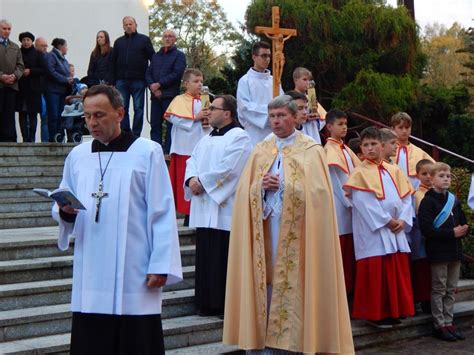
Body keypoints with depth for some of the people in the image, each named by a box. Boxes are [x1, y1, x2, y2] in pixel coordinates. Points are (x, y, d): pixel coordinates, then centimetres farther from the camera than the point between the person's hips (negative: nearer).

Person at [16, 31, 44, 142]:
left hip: (34, 88, -1)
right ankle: (25, 138, 2)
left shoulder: (37, 54, 6)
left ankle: (32, 138, 0)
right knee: (22, 114, 0)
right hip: (21, 88, 1)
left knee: (33, 114, -2)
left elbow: (43, 70, 1)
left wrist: (30, 71, -9)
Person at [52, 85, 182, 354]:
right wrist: (65, 211, -7)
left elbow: (162, 214, -3)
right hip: (90, 279, 4)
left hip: (135, 277, -4)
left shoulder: (148, 153, 0)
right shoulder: (77, 156, 13)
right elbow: (63, 211, 17)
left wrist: (160, 265, -8)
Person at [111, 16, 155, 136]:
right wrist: (113, 81, 4)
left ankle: (136, 135, 4)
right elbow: (113, 62, 13)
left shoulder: (144, 40, 5)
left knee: (138, 109, 0)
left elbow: (153, 59, 1)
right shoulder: (118, 42, 14)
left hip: (138, 81, -3)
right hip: (121, 81, 3)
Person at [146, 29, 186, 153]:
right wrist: (153, 87, -7)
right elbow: (148, 74, 13)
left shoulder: (179, 55, 4)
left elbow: (177, 74, -9)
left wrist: (159, 84, -11)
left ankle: (168, 152, -7)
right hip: (156, 96, 5)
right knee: (155, 125, 3)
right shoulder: (156, 56, 21)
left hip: (170, 96, -5)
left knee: (171, 125, -6)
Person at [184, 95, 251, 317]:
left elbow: (228, 168, -17)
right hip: (205, 210, 8)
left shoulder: (239, 137, -6)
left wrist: (202, 181, -12)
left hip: (225, 210, -8)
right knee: (206, 258, 9)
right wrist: (192, 179, -6)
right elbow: (192, 161, 15)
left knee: (224, 259, -6)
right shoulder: (206, 139, 21)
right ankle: (208, 303, 16)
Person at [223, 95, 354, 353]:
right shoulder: (260, 151, 13)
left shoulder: (311, 150, 0)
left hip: (296, 231, -4)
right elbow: (244, 191, 8)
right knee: (269, 280, 4)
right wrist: (261, 186, -11)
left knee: (295, 283, -4)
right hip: (266, 228, 4)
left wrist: (283, 186, -11)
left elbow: (315, 192, -10)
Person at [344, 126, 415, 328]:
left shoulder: (394, 171, 13)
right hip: (373, 232, -5)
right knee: (375, 273, -4)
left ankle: (395, 312, 15)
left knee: (397, 272, 6)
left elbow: (406, 198, 9)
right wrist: (387, 221, -15)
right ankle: (375, 314, 4)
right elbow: (364, 202, -12)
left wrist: (402, 220, -6)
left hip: (397, 231, 5)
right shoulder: (360, 173, -2)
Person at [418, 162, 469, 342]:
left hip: (454, 250, 6)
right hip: (438, 251, -6)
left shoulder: (454, 201, 12)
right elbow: (426, 229, -19)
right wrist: (452, 233, -20)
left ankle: (448, 323, 18)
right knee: (439, 290, 0)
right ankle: (439, 325, 6)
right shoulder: (428, 202, -9)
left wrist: (463, 230, -9)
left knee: (451, 290, 11)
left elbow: (464, 223, 16)